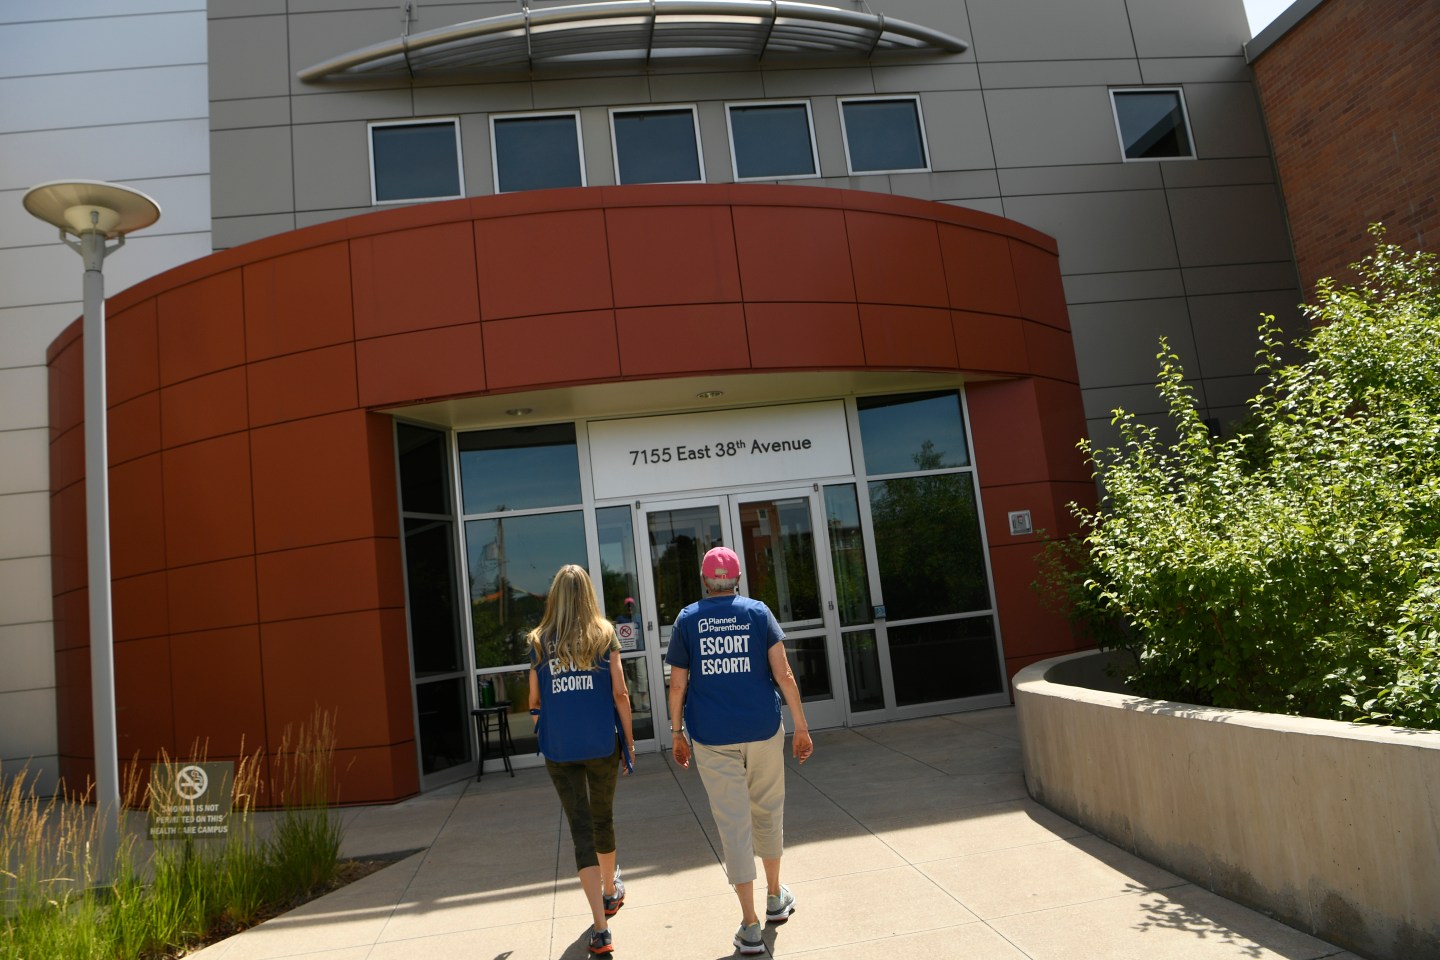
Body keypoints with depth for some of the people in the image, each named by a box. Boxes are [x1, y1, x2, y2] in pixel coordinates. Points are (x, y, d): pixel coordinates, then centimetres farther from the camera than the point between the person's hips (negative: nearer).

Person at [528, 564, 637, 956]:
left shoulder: (540, 642, -1)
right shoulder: (605, 635, -3)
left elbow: (534, 702, 4)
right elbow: (620, 694, -5)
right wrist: (629, 740, 6)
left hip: (559, 751, 0)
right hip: (602, 746, 0)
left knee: (581, 829, 4)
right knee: (603, 819, 21)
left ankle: (600, 928, -1)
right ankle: (611, 890, 44)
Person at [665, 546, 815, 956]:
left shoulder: (687, 620, 2)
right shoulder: (758, 612, 1)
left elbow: (678, 685, 0)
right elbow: (783, 675, -5)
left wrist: (677, 733, 11)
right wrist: (801, 727, 1)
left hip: (712, 738, 0)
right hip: (763, 731, 1)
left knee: (733, 823, 4)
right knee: (767, 811, 19)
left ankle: (750, 925, 6)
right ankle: (775, 897, 37)